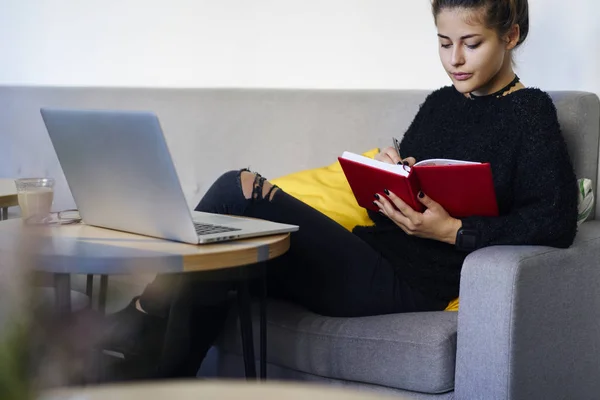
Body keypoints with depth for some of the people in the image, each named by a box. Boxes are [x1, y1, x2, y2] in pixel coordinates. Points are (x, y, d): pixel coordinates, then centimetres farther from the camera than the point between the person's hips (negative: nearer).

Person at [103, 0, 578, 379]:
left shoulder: (530, 113, -2)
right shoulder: (439, 104, 20)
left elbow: (557, 222, -14)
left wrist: (452, 230, -21)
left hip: (412, 282, -8)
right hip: (372, 257, 8)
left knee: (239, 191, -19)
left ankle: (142, 317, -1)